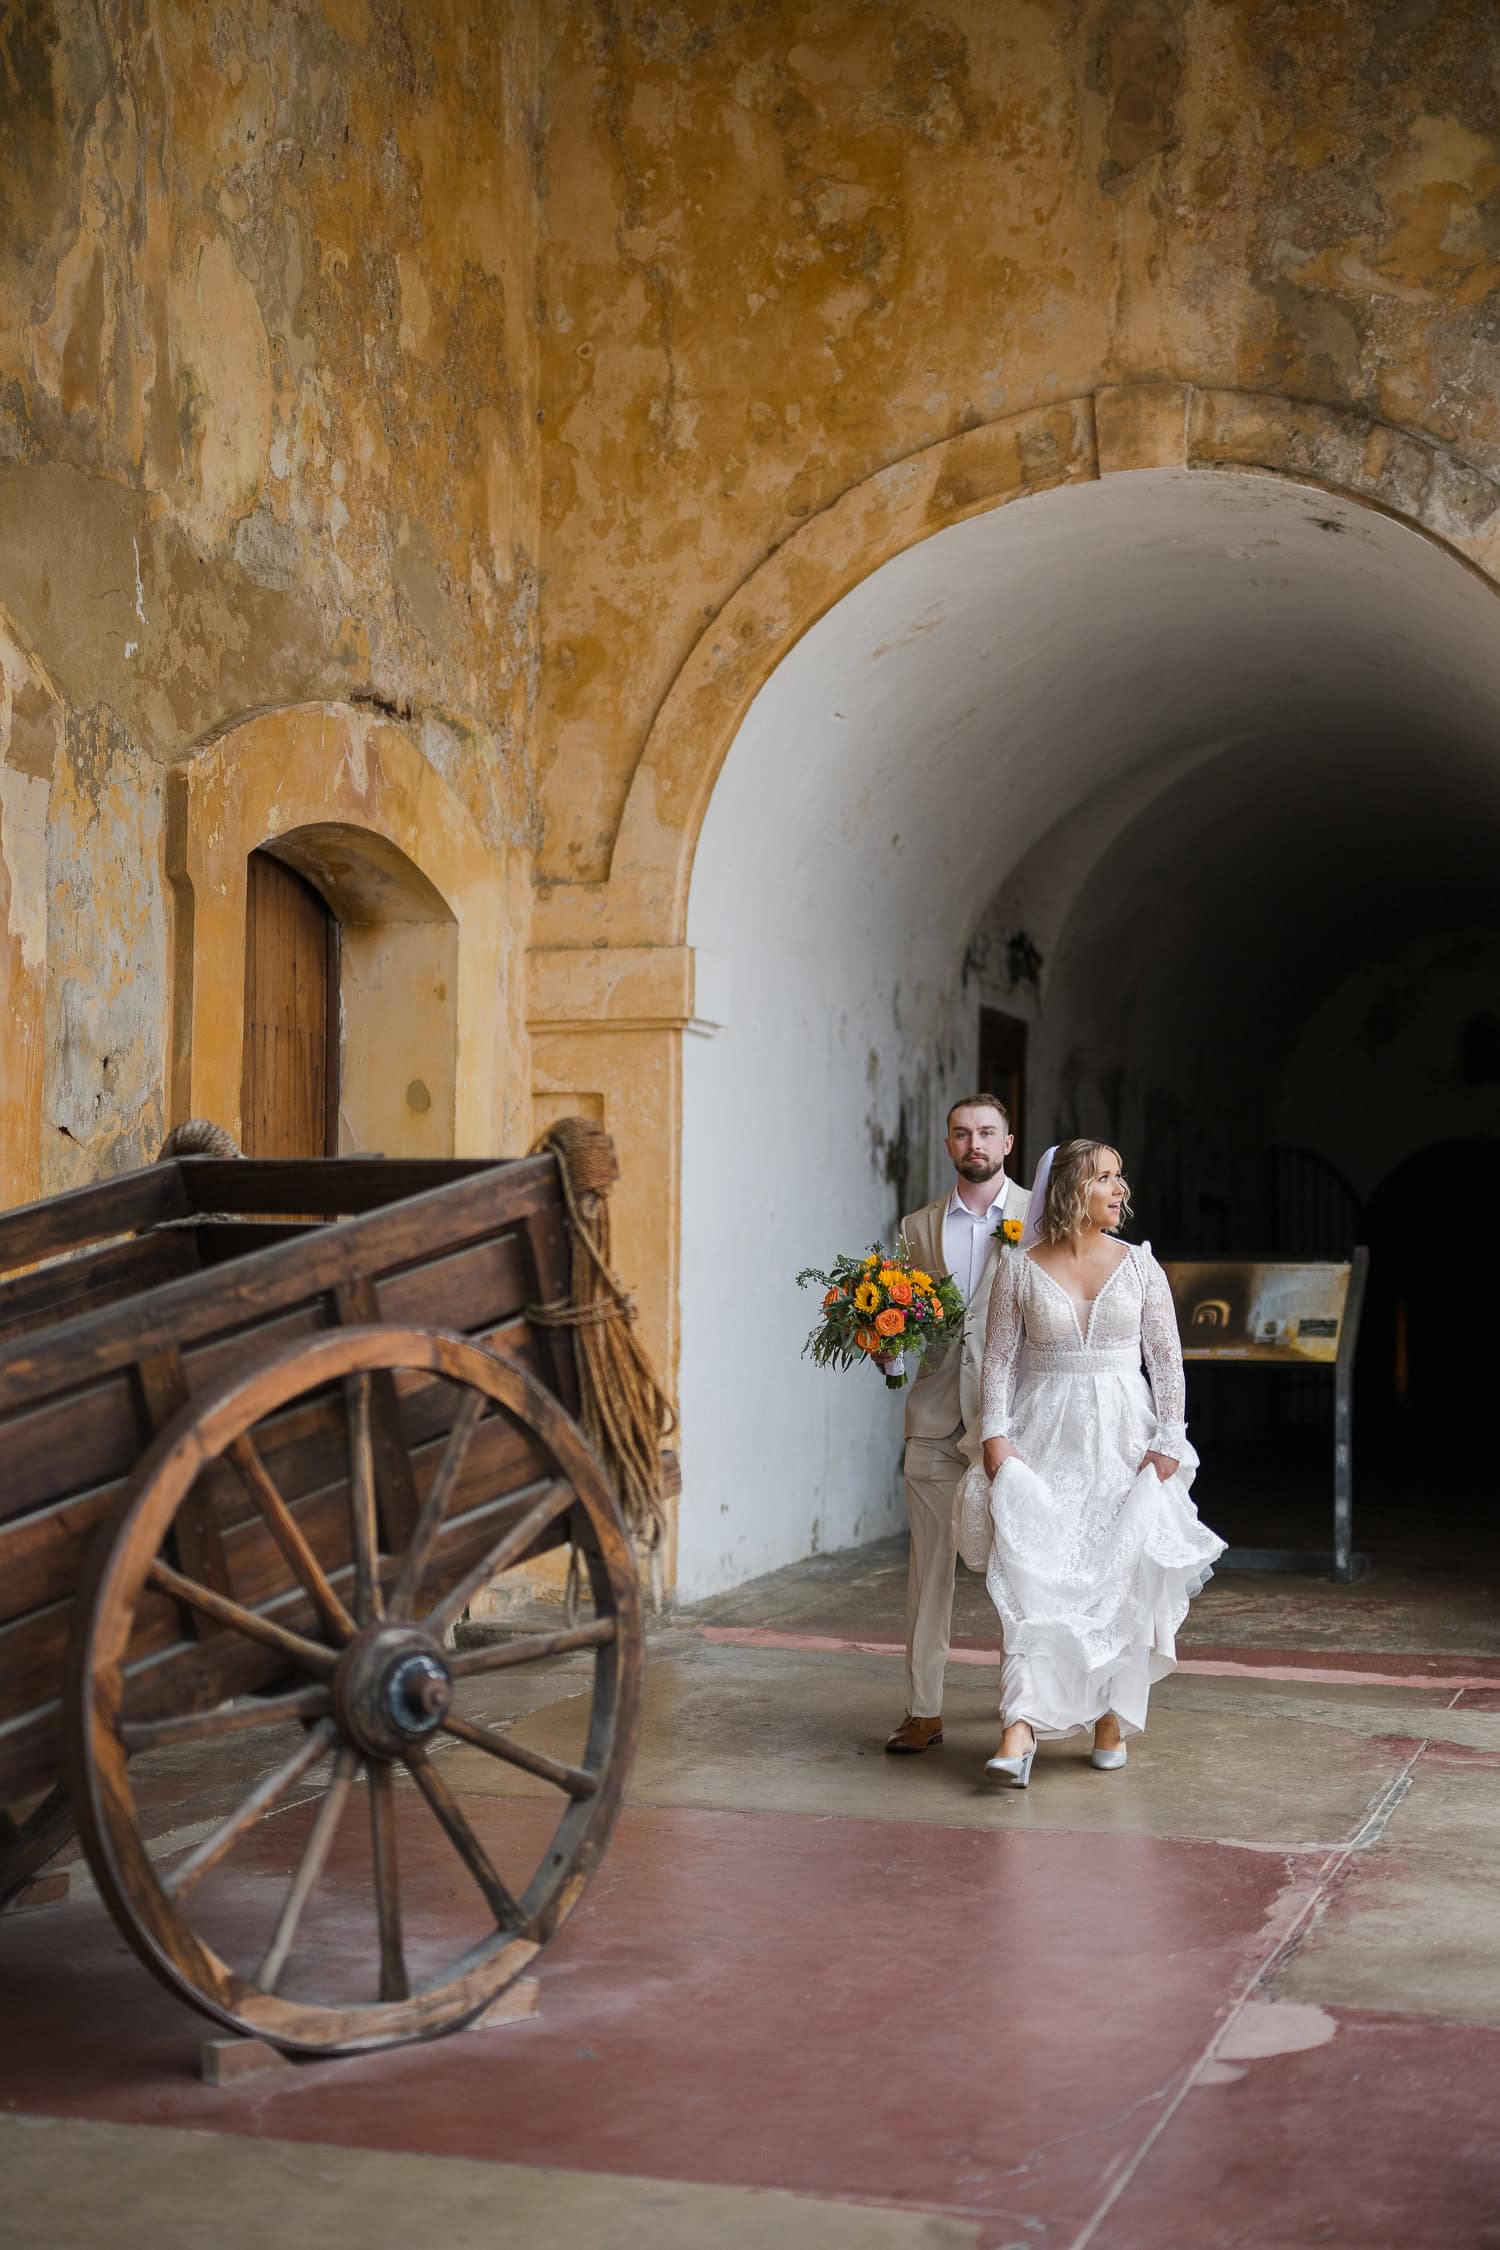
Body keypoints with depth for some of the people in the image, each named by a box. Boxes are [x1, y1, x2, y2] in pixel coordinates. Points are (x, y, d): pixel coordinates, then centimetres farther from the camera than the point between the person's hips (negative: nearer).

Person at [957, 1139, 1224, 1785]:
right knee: (1035, 1573, -11)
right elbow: (999, 1360, 1)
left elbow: (1167, 1360, 4)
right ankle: (1022, 1726, -18)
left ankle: (1112, 1715, 18)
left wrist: (1169, 1441, -2)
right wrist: (996, 1435, -9)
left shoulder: (1138, 1265, 4)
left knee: (1123, 1575, 3)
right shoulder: (1020, 1268, 1)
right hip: (1046, 1437, -1)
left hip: (1124, 1438, 2)